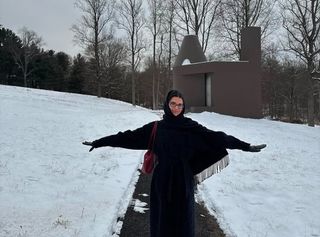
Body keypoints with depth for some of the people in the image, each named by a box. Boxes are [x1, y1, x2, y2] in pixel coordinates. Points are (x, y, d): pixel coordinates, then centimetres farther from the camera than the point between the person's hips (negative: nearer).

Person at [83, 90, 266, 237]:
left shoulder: (192, 127, -1)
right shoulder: (155, 128, 0)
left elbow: (217, 137, -7)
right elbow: (129, 136, 0)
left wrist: (246, 146, -13)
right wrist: (98, 142, -1)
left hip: (183, 181, 0)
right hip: (162, 182, 0)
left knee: (183, 218, 8)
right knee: (162, 218, 8)